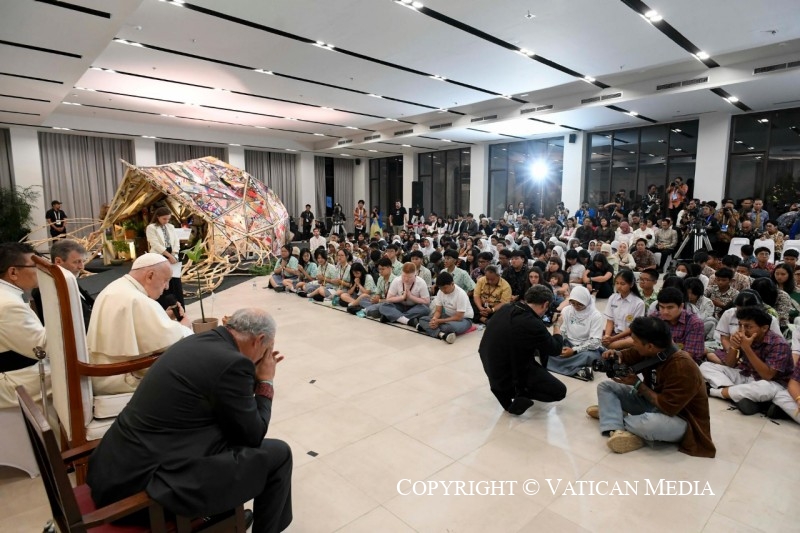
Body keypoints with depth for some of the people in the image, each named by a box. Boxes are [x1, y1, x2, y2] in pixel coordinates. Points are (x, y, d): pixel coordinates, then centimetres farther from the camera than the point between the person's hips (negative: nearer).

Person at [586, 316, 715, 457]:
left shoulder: (682, 368, -32)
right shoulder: (648, 351, -11)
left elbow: (668, 407, -31)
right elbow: (627, 356, 10)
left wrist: (638, 384, -22)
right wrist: (616, 355, -14)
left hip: (679, 418, -8)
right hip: (651, 402, 8)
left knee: (646, 424, -40)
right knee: (606, 386, 3)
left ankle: (610, 413, -8)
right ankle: (617, 430, -16)